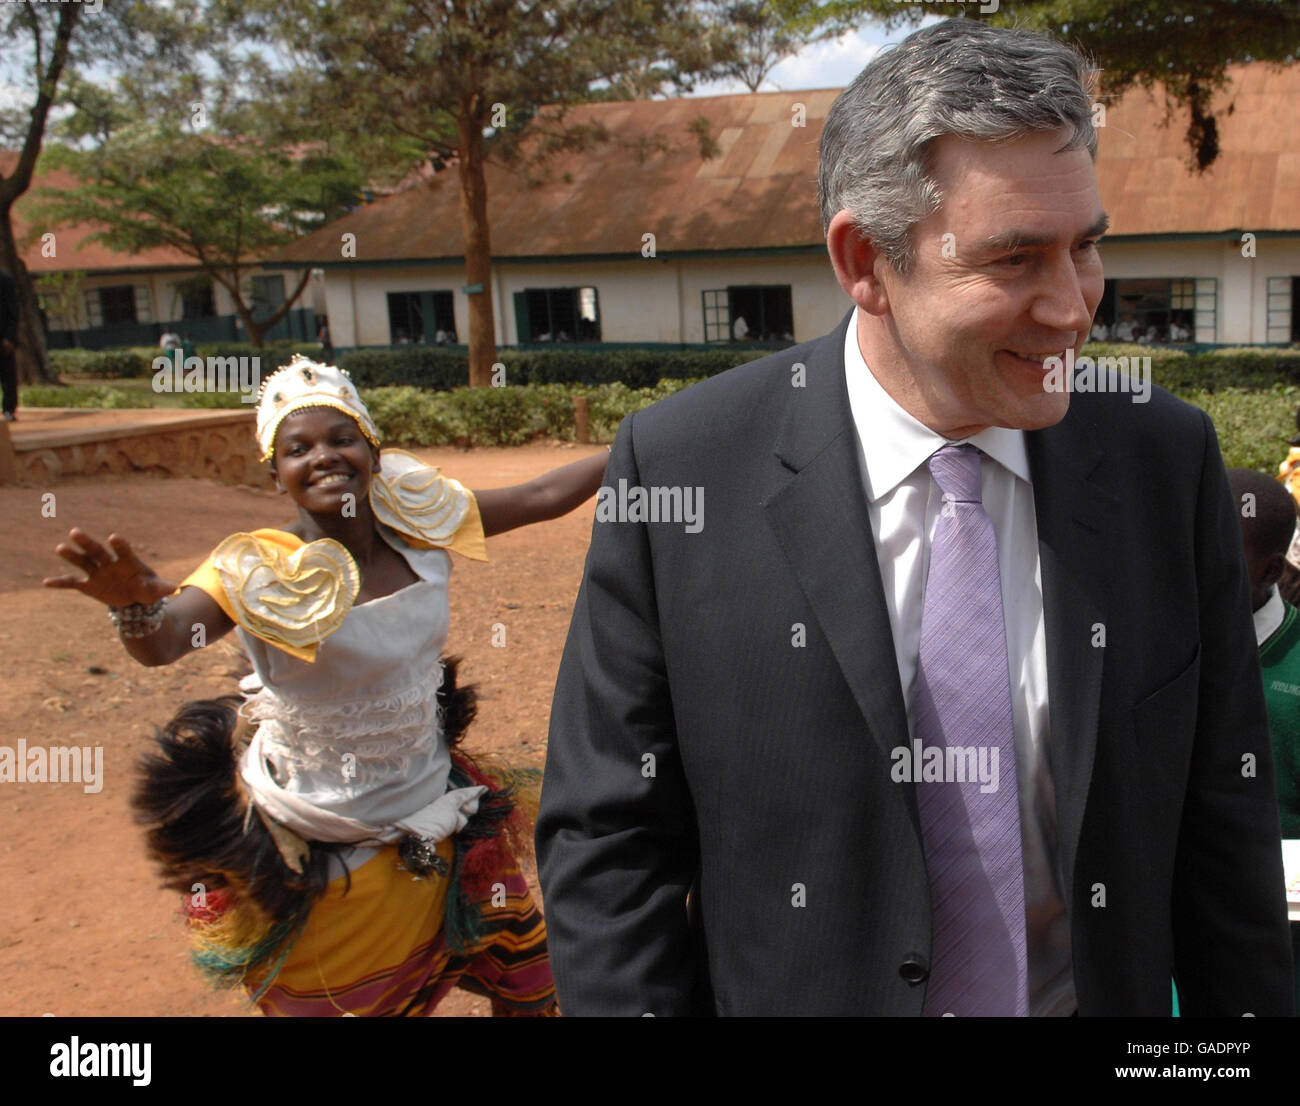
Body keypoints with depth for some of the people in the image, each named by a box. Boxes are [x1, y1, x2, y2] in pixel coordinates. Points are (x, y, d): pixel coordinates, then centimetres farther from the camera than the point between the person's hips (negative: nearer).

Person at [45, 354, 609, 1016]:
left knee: (525, 983, 19)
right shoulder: (259, 571, -21)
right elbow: (159, 645, -36)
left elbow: (541, 497, -1)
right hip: (320, 855, -4)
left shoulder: (420, 525, -8)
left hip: (432, 823, 5)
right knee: (336, 1003, 15)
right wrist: (133, 602, -58)